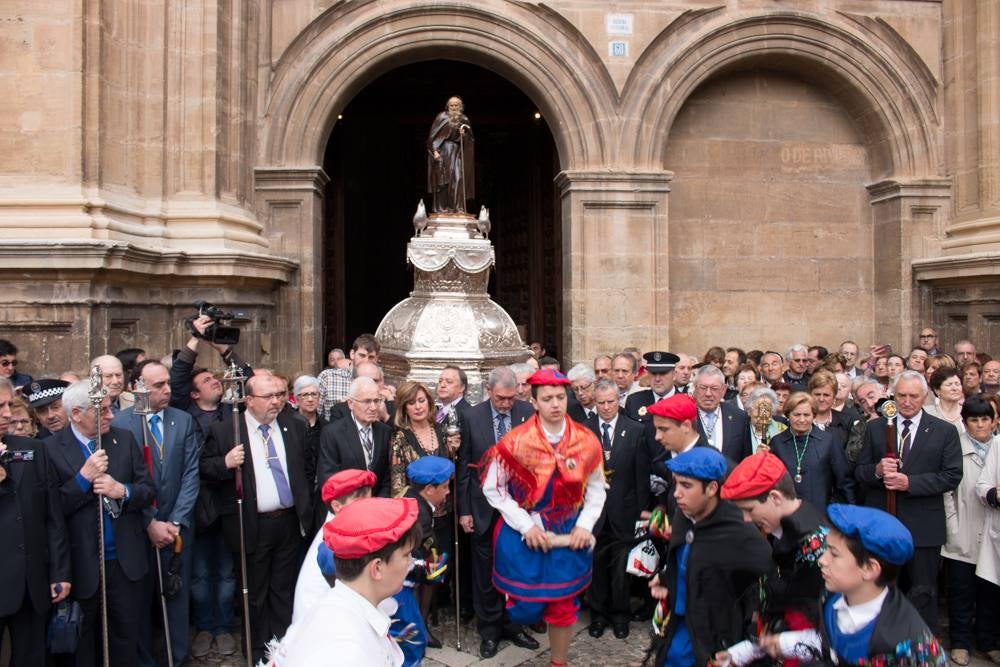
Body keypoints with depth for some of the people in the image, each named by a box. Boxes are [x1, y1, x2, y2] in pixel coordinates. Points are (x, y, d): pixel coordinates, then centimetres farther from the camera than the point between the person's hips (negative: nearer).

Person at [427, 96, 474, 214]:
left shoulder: (464, 120, 9)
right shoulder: (441, 117, 1)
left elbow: (469, 139, 10)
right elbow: (433, 135, -2)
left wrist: (463, 134, -11)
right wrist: (435, 150, -13)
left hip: (457, 153, 2)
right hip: (442, 152, -2)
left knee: (458, 178, -10)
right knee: (443, 180, -3)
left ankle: (458, 207, -10)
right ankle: (442, 207, 0)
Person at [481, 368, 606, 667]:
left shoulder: (586, 441, -6)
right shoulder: (516, 441, -14)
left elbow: (596, 489, 6)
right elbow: (493, 489, -7)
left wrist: (585, 525, -7)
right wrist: (526, 525, -13)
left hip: (568, 535, 2)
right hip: (524, 534, -2)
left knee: (563, 606, 10)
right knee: (527, 608, 4)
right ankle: (518, 603, 41)